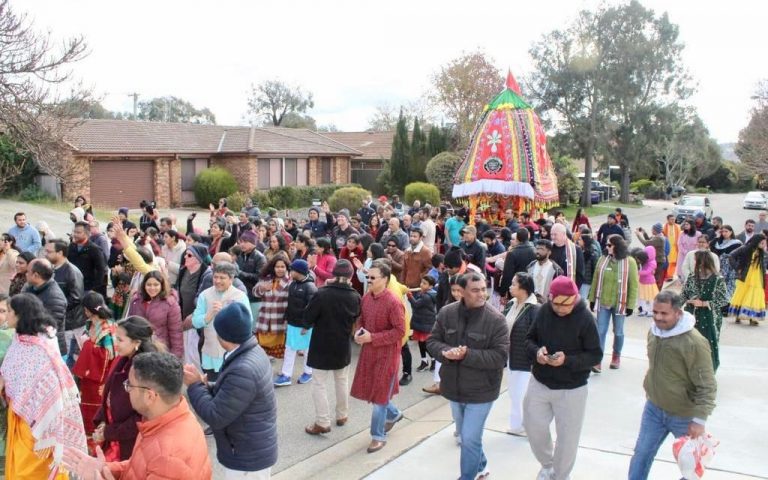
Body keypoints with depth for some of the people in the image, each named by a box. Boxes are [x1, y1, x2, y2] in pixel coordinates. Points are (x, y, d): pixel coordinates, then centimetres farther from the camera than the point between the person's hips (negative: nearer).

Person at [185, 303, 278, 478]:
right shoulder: (253, 352, -1)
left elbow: (215, 417, -26)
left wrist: (195, 385, -15)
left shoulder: (243, 370, -32)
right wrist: (204, 385, -7)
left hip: (248, 458, -9)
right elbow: (227, 396, 9)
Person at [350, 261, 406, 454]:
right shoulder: (366, 297, 1)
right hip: (368, 351, 7)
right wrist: (358, 332, -7)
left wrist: (372, 338, -22)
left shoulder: (394, 303, -21)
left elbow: (400, 331, -21)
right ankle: (394, 414, 43)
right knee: (370, 389, 17)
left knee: (380, 394, 2)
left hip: (387, 354, -7)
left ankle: (378, 436, 18)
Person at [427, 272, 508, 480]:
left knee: (470, 439, -2)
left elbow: (500, 355, -20)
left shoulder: (496, 319, -17)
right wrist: (445, 352, -23)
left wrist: (467, 355, -29)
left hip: (480, 390, -5)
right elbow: (432, 341, -1)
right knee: (464, 436, 23)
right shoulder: (446, 313, -6)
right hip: (454, 387, 5)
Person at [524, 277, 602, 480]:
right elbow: (529, 339, 4)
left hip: (571, 390, -3)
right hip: (539, 383, 4)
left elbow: (595, 355, -13)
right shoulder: (543, 311, -7)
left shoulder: (585, 318, -17)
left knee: (567, 437, 9)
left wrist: (567, 360, -28)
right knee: (533, 426, 15)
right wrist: (536, 352, -19)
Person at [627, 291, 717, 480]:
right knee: (642, 454, 12)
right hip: (653, 408, 6)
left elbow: (707, 386, -22)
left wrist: (699, 419, -23)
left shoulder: (694, 343, -26)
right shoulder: (654, 331, -3)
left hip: (684, 415, -6)